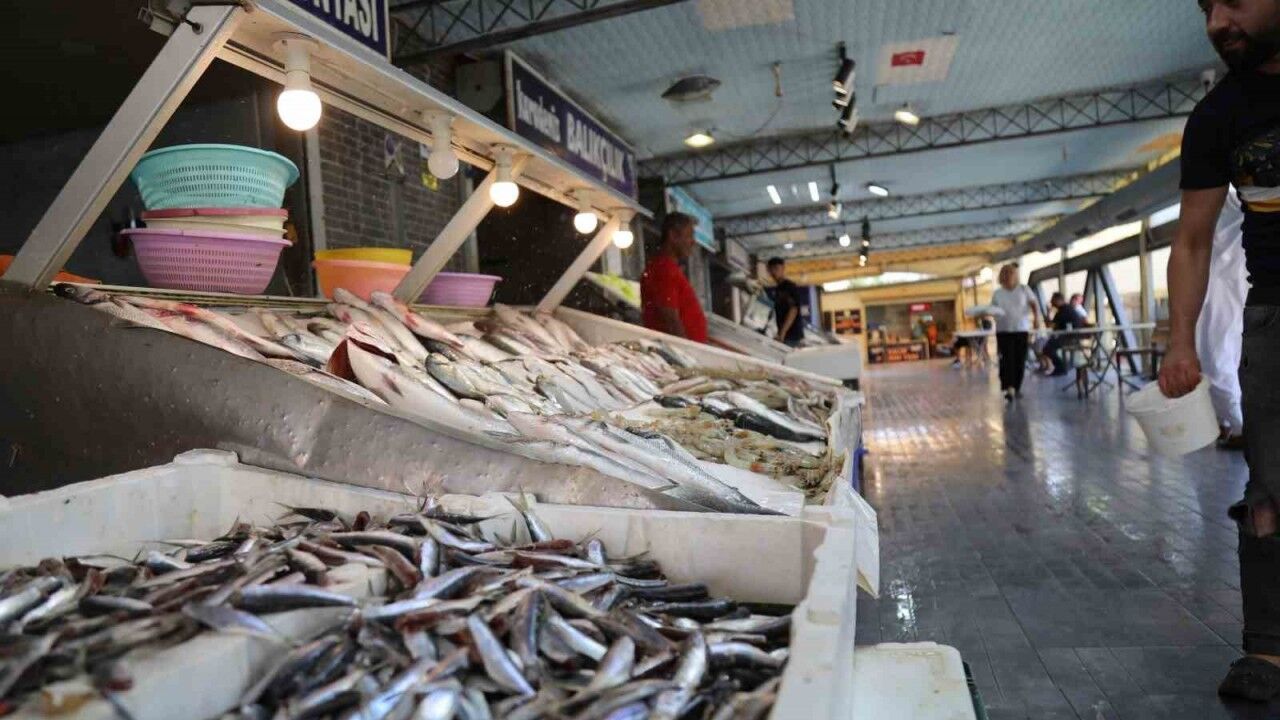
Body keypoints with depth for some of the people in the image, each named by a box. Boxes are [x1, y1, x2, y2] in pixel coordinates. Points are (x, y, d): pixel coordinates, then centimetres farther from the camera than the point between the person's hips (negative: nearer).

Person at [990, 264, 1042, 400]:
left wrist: (1036, 317, -18)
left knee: (1020, 360, 2)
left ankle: (1017, 388, 13)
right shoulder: (997, 293, 8)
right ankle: (1009, 388, -16)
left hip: (1021, 329, 1)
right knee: (1007, 359, -11)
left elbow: (1034, 304, -2)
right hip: (1003, 330, -1)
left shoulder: (1024, 289, 6)